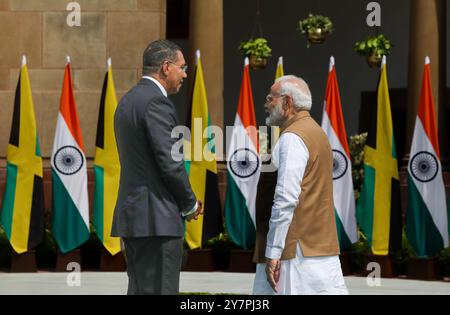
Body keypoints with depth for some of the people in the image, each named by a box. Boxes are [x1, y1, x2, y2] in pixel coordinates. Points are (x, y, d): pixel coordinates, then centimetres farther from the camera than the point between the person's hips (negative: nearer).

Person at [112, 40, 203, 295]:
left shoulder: (127, 101, 17)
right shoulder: (157, 103, -14)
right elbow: (171, 163, -18)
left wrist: (185, 201, 15)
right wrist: (190, 205, -2)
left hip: (131, 216, 10)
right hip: (158, 220, -10)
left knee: (139, 290, 12)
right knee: (157, 291, -8)